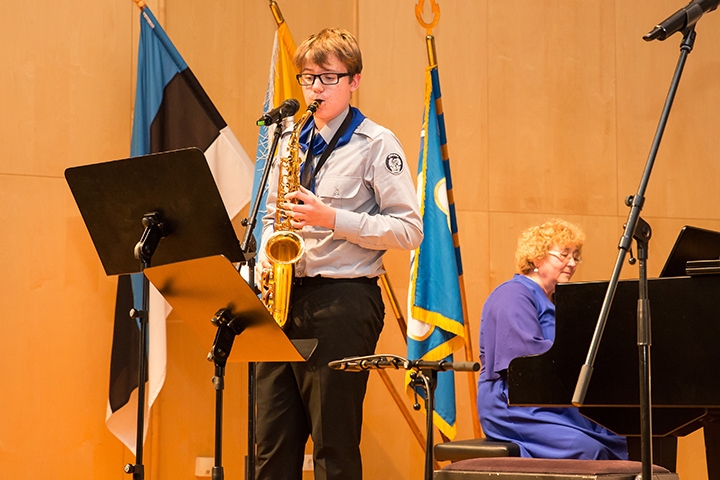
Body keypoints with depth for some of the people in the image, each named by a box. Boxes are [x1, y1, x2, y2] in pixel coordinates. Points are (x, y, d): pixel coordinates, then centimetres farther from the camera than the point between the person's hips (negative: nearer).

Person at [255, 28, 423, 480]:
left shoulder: (375, 144, -4)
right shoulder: (292, 142, 16)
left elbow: (410, 230, -9)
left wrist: (333, 219, -17)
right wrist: (267, 258, 4)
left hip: (342, 300, -6)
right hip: (285, 296, 6)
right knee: (272, 443, 7)